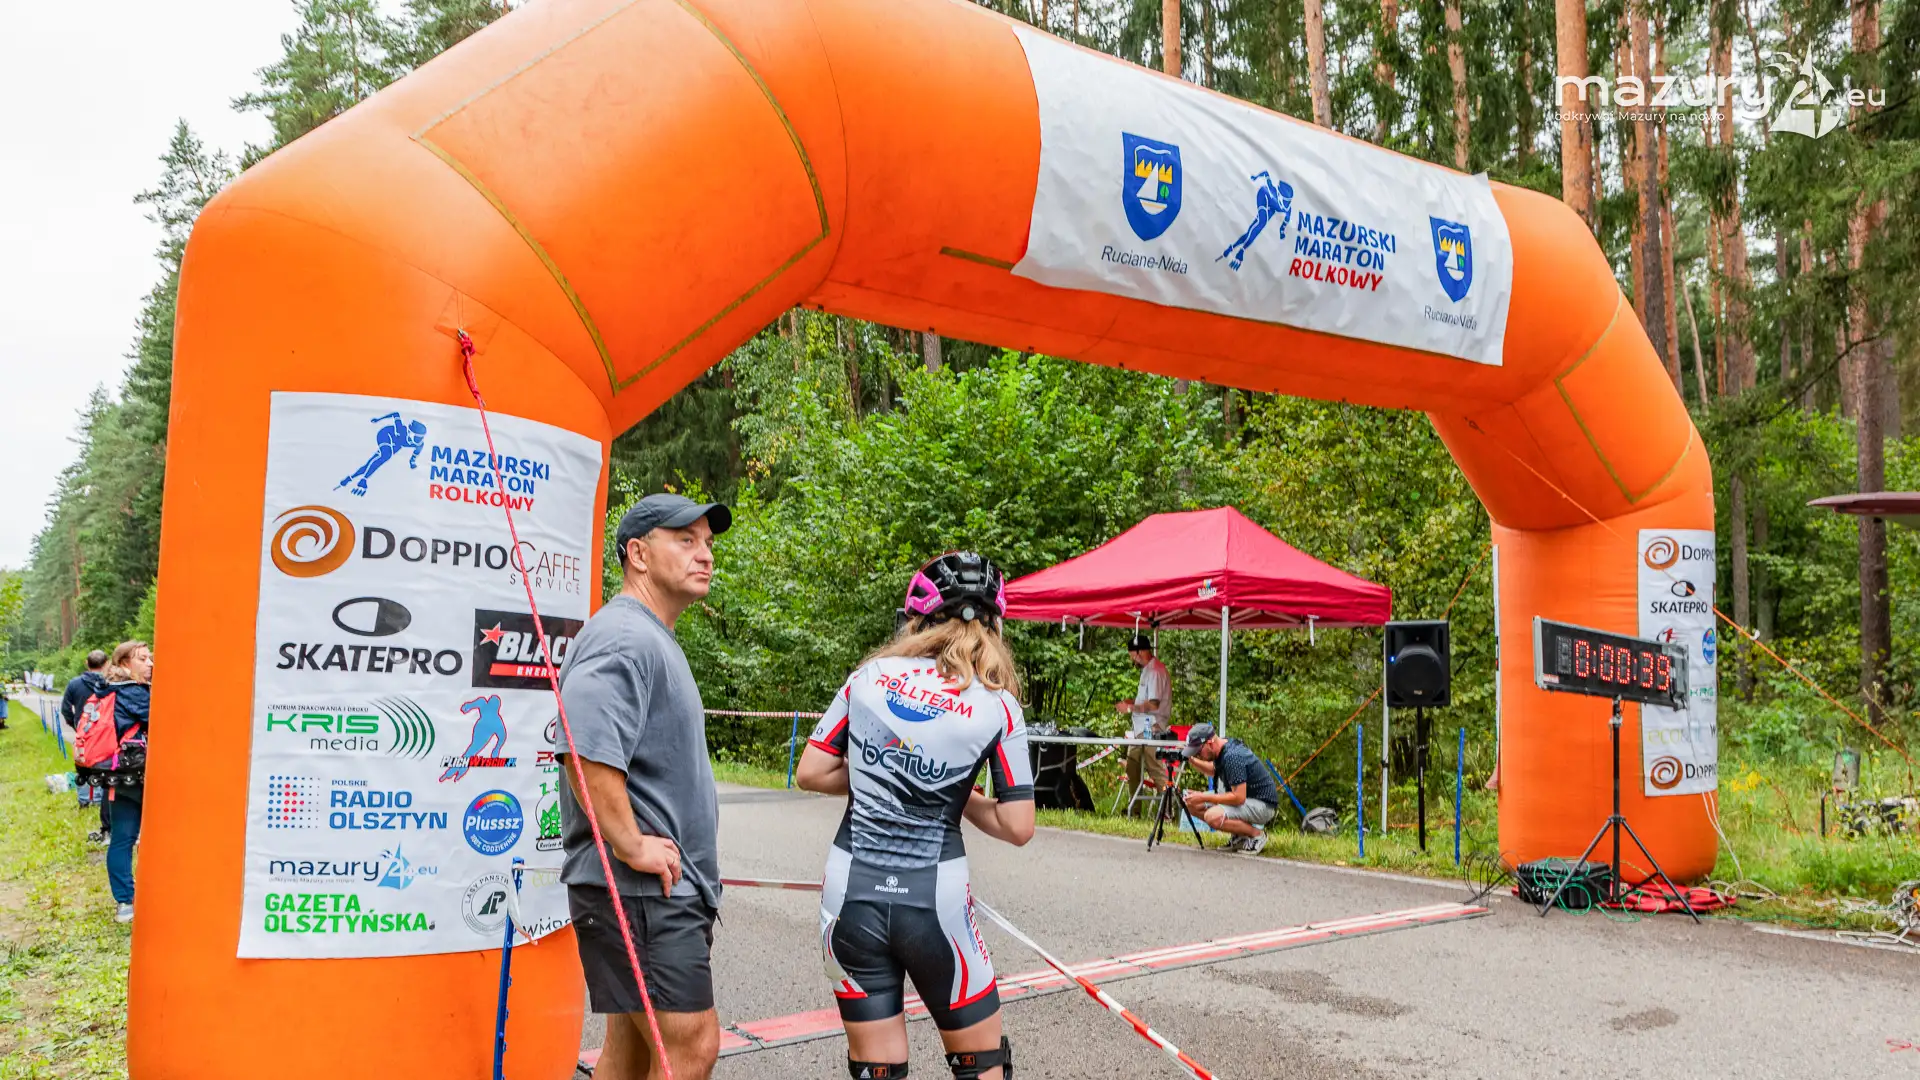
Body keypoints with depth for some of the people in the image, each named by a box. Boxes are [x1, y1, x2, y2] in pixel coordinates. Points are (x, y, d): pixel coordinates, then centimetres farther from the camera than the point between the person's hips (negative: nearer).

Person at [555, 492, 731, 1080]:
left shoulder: (654, 640, 20)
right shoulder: (625, 638, -16)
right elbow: (585, 749, -30)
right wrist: (633, 848, -24)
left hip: (663, 886, 10)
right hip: (642, 892, -10)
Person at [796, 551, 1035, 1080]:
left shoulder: (870, 676, 1)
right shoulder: (998, 706, -4)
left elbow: (810, 773, 3)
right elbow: (1017, 827, -4)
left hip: (850, 893, 2)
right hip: (934, 898, -2)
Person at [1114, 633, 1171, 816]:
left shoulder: (1154, 671, -17)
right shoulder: (1147, 669, 14)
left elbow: (1153, 704, -23)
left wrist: (1130, 707, -14)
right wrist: (1131, 701, 12)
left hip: (1151, 730, -10)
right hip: (1141, 729, 10)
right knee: (1132, 768, 15)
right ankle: (1132, 809, 25)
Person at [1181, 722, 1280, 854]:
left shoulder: (1232, 757, -28)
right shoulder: (1222, 750, 1)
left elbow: (1238, 798, -30)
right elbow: (1213, 770, 23)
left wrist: (1204, 797, -22)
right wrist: (1191, 760, 5)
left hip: (1262, 804, -10)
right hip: (1242, 795, 10)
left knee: (1213, 816, -31)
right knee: (1192, 804, 2)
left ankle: (1257, 833, -8)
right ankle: (1240, 835, 10)